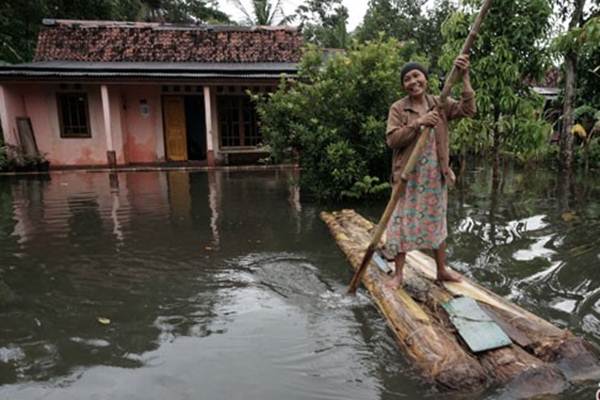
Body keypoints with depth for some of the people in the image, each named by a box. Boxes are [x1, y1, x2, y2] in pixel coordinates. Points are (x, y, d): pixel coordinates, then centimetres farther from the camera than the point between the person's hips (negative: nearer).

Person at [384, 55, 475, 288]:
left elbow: (468, 111, -8)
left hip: (435, 175, 3)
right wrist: (418, 123, -22)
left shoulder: (440, 104, 5)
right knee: (403, 222, 0)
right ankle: (398, 274, 12)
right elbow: (392, 140, -13)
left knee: (436, 221, 15)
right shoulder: (398, 108, -4)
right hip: (408, 175, -3)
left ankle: (442, 270, 30)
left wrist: (465, 78, -14)